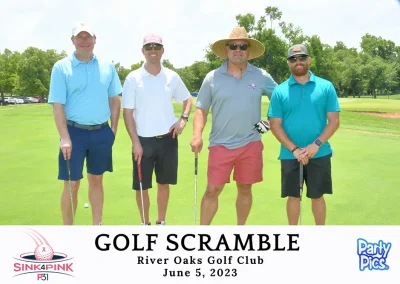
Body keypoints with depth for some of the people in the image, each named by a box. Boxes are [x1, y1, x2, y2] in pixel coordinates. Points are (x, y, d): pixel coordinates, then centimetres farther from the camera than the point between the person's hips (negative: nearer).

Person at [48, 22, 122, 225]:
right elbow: (57, 105, -8)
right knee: (72, 184, 2)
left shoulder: (107, 67, 6)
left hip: (102, 132, 3)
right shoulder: (61, 67, -4)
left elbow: (115, 100, 10)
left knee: (97, 181, 13)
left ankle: (97, 227, 25)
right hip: (75, 132, -3)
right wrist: (64, 137, -15)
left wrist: (113, 130, 5)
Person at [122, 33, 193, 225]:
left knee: (164, 183, 12)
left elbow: (187, 99, 17)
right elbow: (127, 112, -5)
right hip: (144, 140, -2)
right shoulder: (133, 78, -6)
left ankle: (161, 222, 28)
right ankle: (145, 224, 23)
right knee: (141, 186, 4)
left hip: (168, 139, 2)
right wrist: (135, 142, -11)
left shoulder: (172, 77, 2)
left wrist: (183, 119, -2)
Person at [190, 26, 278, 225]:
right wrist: (197, 134, -12)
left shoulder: (261, 76, 1)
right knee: (212, 190, 0)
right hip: (220, 145, -1)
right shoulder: (212, 78, 0)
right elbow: (201, 109, 2)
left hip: (250, 144, 1)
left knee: (245, 189, 12)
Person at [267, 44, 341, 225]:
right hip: (290, 155, 0)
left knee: (317, 196, 10)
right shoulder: (280, 91, -1)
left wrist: (316, 145, -14)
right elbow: (275, 125, -3)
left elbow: (334, 121, -2)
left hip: (319, 154, 0)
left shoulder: (326, 87, 0)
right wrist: (294, 149, -13)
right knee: (293, 196, 10)